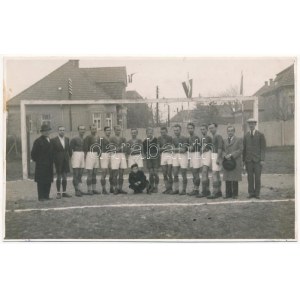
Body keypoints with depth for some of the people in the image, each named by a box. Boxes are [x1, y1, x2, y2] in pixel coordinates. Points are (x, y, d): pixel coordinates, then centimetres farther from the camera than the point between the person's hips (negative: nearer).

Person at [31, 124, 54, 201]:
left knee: (48, 180, 7)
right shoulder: (38, 141, -6)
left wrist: (51, 161, 12)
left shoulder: (50, 140, 15)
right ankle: (41, 197, -1)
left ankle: (46, 196, 14)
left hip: (49, 165, 7)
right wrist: (36, 160, -5)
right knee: (41, 181, -4)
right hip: (41, 165, -7)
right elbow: (33, 153, -7)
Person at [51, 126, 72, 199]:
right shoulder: (54, 140, -4)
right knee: (58, 177, 1)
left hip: (66, 160, 4)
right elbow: (52, 151, -5)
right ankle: (58, 193, 7)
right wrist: (54, 160, -10)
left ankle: (64, 192, 16)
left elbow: (69, 149, 11)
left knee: (64, 177, 9)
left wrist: (69, 157, 4)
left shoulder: (67, 139, 9)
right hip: (58, 161, -4)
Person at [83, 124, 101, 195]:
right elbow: (85, 148, -10)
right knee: (90, 174, -5)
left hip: (97, 156, 7)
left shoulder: (98, 138, 14)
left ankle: (94, 189, 16)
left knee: (94, 174, 11)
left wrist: (99, 155, 14)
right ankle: (89, 190, -1)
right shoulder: (88, 138, -7)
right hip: (90, 155, -7)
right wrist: (85, 156, -11)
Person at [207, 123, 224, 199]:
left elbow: (220, 148, -20)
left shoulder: (218, 136, -13)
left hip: (216, 156, -10)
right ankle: (219, 191, 17)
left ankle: (214, 193, -13)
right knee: (217, 174, 11)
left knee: (214, 174, -12)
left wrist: (218, 158, -24)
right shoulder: (213, 137, 16)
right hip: (213, 156, 10)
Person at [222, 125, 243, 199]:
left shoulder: (239, 140, 4)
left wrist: (231, 155, -14)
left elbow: (240, 150, -6)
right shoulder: (225, 141, 18)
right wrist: (225, 155, -9)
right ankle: (228, 194, 9)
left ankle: (235, 194, 6)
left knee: (235, 179, -2)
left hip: (235, 162, -4)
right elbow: (222, 150, 13)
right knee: (227, 179, 2)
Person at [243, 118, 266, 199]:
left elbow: (263, 148, 0)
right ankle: (251, 193, 9)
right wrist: (243, 160, 5)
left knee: (257, 177, -1)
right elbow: (244, 148, 11)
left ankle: (257, 193, 6)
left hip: (257, 159, -2)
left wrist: (262, 159, -8)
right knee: (250, 177, 2)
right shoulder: (246, 136, 10)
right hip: (248, 160, 2)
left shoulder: (260, 135, 3)